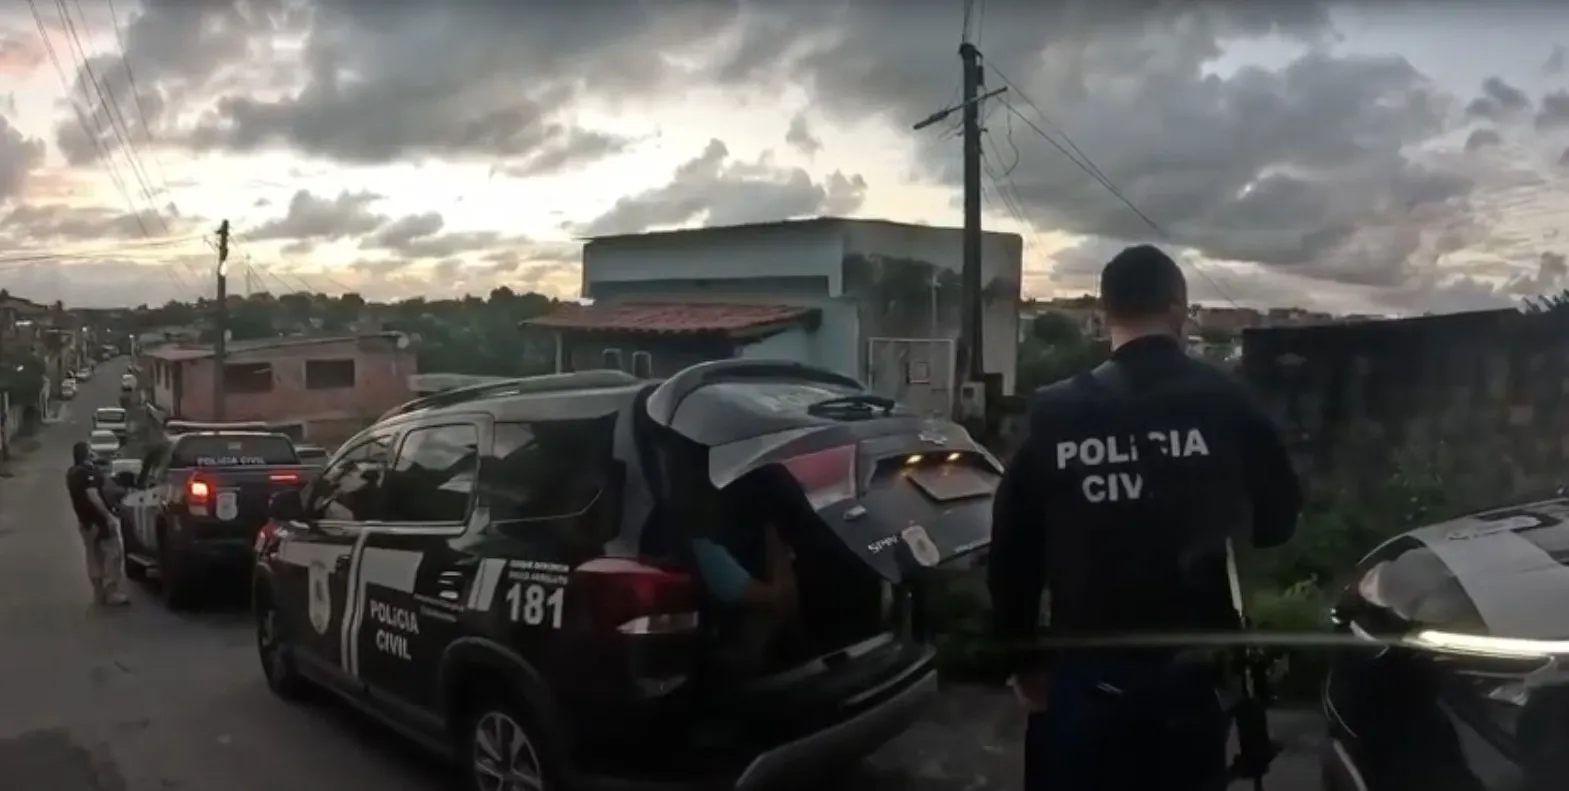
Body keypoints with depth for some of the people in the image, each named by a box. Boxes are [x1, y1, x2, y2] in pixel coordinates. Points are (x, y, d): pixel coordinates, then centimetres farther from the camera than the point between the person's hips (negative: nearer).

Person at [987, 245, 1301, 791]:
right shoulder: (1227, 404, -10)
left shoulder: (1052, 414, -9)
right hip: (1193, 672, 0)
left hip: (1087, 674, 0)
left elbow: (1012, 549, -5)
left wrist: (1023, 659, 8)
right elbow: (1277, 520, 3)